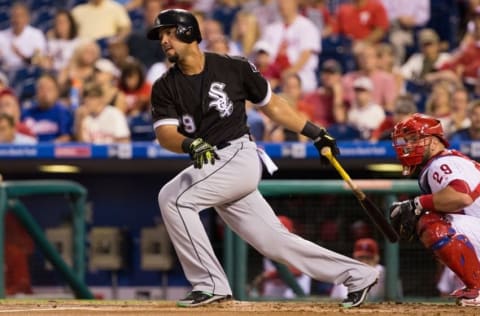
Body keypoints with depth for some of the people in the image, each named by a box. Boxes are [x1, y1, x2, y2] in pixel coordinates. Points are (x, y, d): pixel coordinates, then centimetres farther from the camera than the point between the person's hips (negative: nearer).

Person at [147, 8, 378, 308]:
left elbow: (271, 104, 9)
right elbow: (164, 133, -9)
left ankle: (210, 284, -16)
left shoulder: (234, 68, -3)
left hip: (239, 157, -5)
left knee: (173, 198, -22)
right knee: (276, 241, 5)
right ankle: (358, 275, 16)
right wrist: (191, 144, -31)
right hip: (209, 169, 5)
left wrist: (316, 133, 11)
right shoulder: (165, 87, 5)